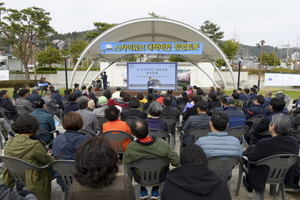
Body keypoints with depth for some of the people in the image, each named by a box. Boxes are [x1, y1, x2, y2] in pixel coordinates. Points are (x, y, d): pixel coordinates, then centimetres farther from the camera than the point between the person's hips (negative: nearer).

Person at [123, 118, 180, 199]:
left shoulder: (131, 148, -31)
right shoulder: (163, 144, -30)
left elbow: (124, 162, -10)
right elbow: (176, 162, -19)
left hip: (140, 179, 0)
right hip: (160, 177, 1)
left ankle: (143, 191, 39)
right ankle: (155, 191, 37)